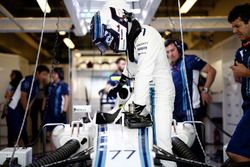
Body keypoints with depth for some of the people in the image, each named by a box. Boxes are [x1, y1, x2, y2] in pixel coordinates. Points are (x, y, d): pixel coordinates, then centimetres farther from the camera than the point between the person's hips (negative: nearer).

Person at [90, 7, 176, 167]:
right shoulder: (133, 38, 7)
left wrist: (137, 112, -30)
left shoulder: (146, 37, -23)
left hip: (161, 92, -10)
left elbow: (144, 77, -29)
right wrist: (119, 86, 35)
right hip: (146, 92, 10)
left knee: (161, 143, -12)